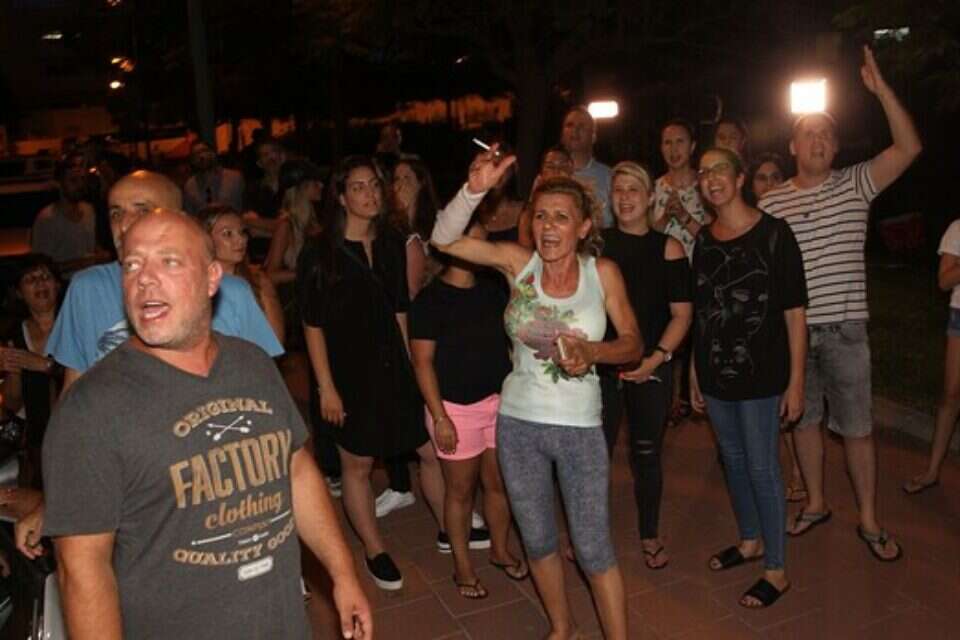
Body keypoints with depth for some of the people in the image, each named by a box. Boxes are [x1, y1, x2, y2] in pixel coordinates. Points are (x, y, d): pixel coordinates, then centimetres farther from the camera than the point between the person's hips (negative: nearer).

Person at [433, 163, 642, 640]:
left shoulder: (602, 272, -7)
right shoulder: (518, 262, -6)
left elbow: (633, 344, -2)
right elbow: (444, 239, -14)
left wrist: (591, 352, -22)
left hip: (579, 426, -2)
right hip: (518, 423, 2)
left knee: (594, 549, 2)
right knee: (537, 541, 19)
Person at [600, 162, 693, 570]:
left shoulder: (668, 249, 0)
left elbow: (682, 313, -2)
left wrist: (656, 357, -13)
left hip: (651, 368, -1)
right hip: (600, 364, 1)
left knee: (646, 454, 9)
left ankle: (649, 536, 29)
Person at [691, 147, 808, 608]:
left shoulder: (773, 234, -9)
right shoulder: (705, 240, 6)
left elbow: (794, 312, -10)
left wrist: (795, 380, -12)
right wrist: (695, 371, 11)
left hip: (760, 375, -5)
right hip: (715, 374, 5)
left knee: (762, 468, 1)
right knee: (733, 460, 17)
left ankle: (776, 570, 17)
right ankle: (750, 540, 38)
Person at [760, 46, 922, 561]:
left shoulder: (855, 185, 1)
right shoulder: (770, 203, 3)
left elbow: (909, 148, -12)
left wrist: (880, 88, -18)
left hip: (843, 328, -1)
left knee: (856, 426, 6)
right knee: (804, 419, 14)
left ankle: (869, 520, 20)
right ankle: (815, 503, 31)